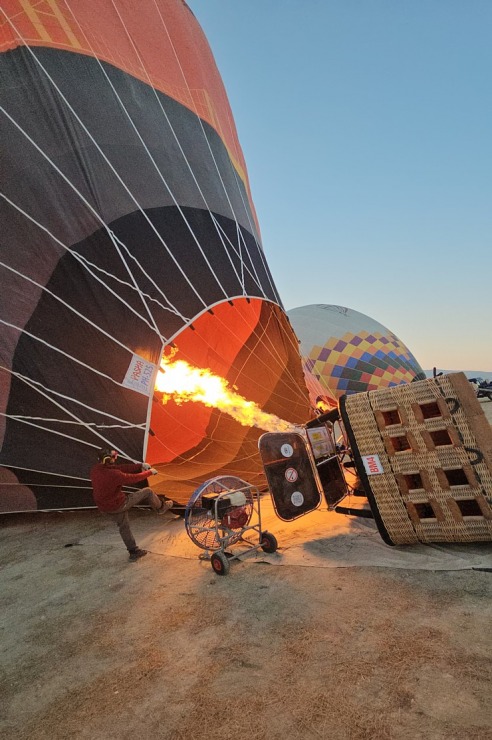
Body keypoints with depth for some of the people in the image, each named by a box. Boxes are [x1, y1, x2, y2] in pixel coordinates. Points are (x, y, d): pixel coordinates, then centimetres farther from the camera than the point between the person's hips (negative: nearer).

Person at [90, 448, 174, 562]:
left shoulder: (96, 469, -9)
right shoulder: (113, 475, -35)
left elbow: (121, 468, -6)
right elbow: (133, 479, -21)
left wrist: (140, 465, -6)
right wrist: (149, 472, -4)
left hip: (104, 507, 8)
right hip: (118, 504, -8)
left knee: (124, 526, 25)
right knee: (148, 492, 5)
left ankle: (134, 552, 39)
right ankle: (161, 507, 32)